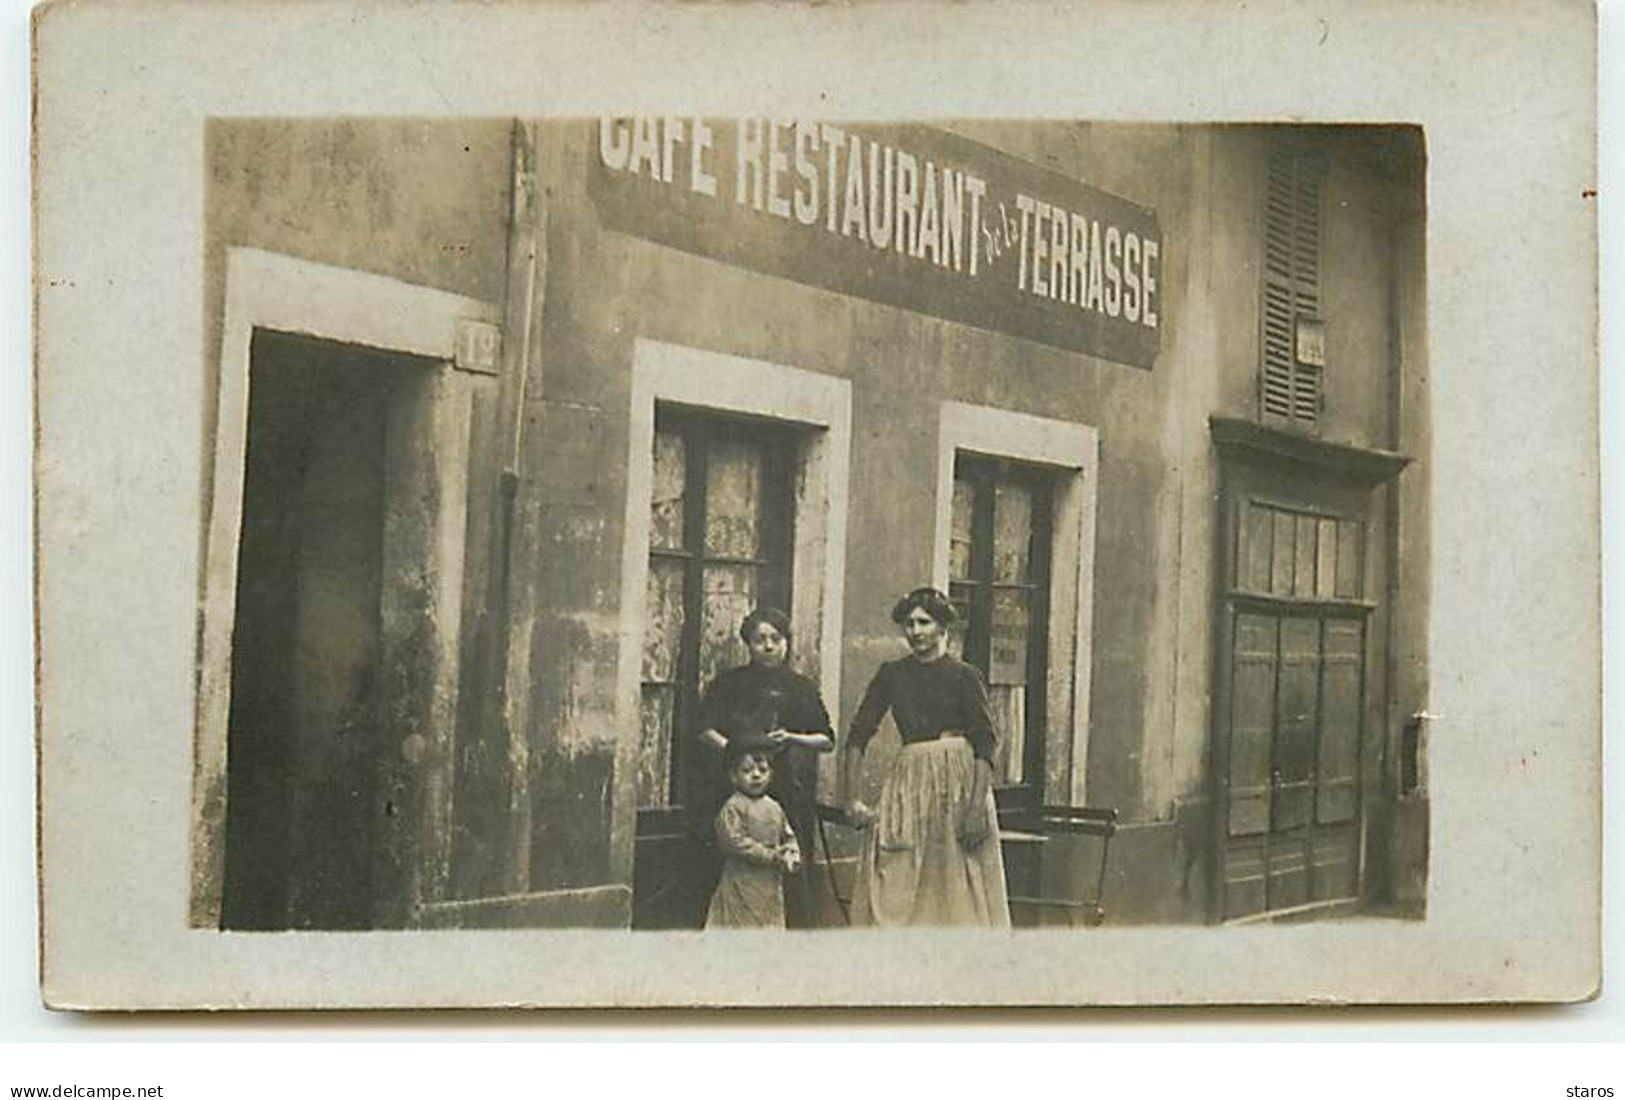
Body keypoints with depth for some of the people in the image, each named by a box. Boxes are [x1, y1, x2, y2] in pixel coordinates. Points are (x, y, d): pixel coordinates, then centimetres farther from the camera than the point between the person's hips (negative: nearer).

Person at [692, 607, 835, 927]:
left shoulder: (801, 688, 12)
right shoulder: (729, 683, 10)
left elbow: (828, 740, 10)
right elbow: (706, 729, 0)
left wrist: (792, 739, -7)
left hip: (789, 793, 1)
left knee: (791, 874, -7)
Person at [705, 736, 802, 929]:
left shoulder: (774, 808, 11)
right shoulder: (733, 807, -11)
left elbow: (788, 837, 19)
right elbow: (734, 841, -19)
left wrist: (792, 856, -4)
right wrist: (772, 856, -19)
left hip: (771, 885, 7)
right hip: (742, 883, -7)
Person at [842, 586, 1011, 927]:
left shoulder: (964, 676, -2)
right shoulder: (891, 674, 8)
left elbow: (984, 747, -8)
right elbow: (858, 735, 7)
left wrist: (977, 807, -17)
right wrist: (853, 799, -2)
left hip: (960, 784, -3)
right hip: (908, 783, 3)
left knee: (959, 889, 0)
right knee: (895, 891, -1)